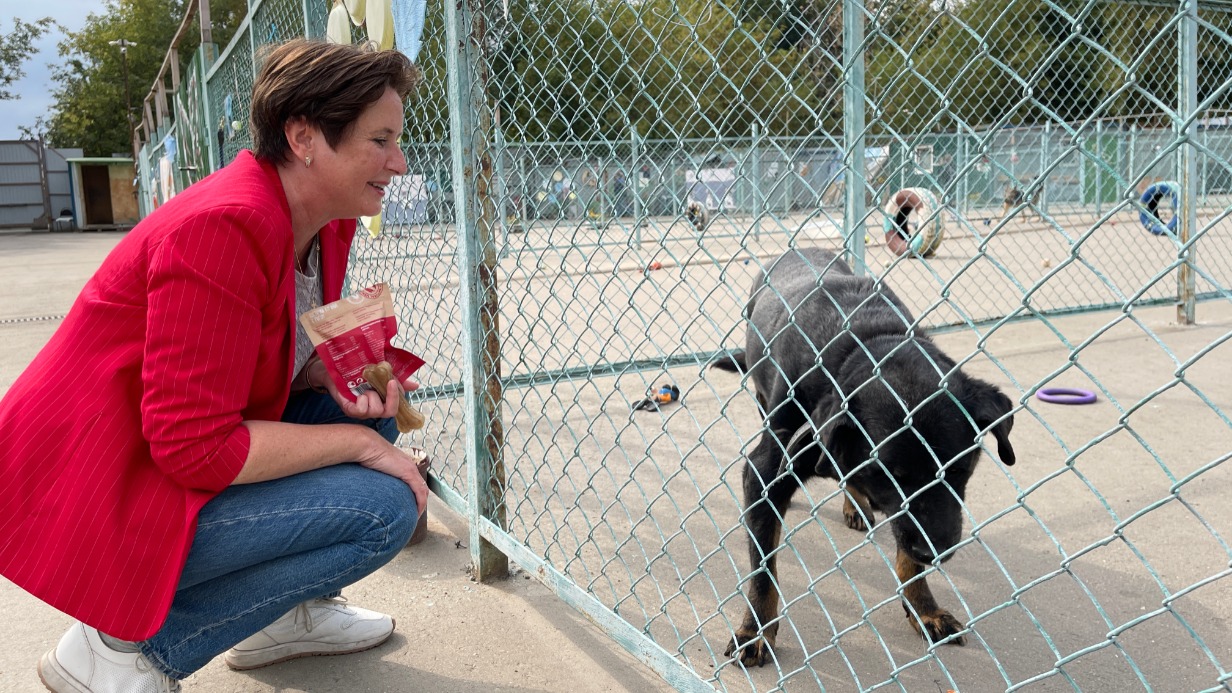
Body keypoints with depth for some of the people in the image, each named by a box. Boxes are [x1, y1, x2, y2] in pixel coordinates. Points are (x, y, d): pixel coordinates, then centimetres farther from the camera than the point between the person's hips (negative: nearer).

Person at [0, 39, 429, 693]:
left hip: (198, 452, 9)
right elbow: (197, 448, -28)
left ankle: (281, 614, 15)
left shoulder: (327, 220, 1)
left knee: (370, 410, 5)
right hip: (100, 500, -9)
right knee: (383, 507, -19)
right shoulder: (226, 228, -28)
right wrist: (358, 443, -19)